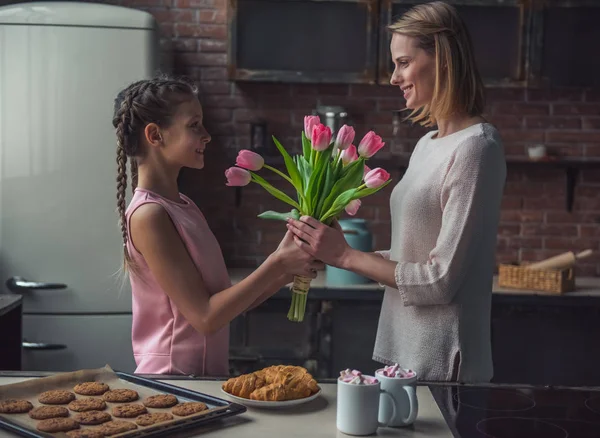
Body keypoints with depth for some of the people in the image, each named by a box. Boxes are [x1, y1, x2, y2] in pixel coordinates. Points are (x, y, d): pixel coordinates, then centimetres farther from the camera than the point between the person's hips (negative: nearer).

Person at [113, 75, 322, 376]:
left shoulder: (183, 206, 10)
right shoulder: (148, 215, -16)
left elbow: (226, 304, 8)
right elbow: (205, 317, -17)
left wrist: (284, 273, -3)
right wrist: (276, 264, -15)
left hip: (206, 375, 8)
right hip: (173, 379, -8)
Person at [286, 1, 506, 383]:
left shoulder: (476, 147, -15)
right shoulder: (427, 145, 10)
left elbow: (441, 280, -18)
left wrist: (346, 256, -12)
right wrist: (327, 251, 1)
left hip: (440, 364, -7)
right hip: (402, 350, 7)